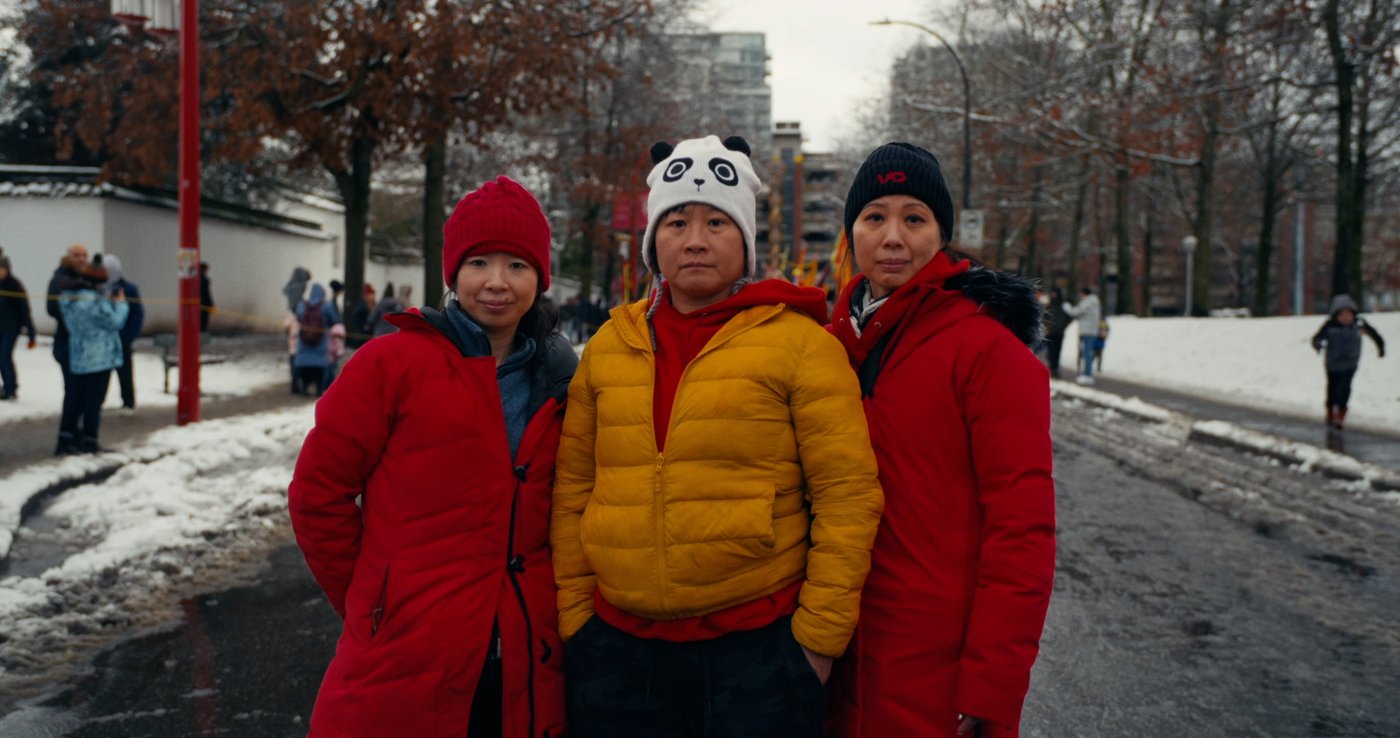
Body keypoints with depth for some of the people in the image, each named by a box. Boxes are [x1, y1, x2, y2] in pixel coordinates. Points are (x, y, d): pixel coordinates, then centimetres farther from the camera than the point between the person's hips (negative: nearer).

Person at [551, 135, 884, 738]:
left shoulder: (801, 342, -5)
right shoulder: (609, 346, 7)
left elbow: (848, 494, -7)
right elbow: (573, 491, 9)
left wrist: (820, 633, -8)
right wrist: (573, 617, 6)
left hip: (757, 647, -3)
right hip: (619, 648, 4)